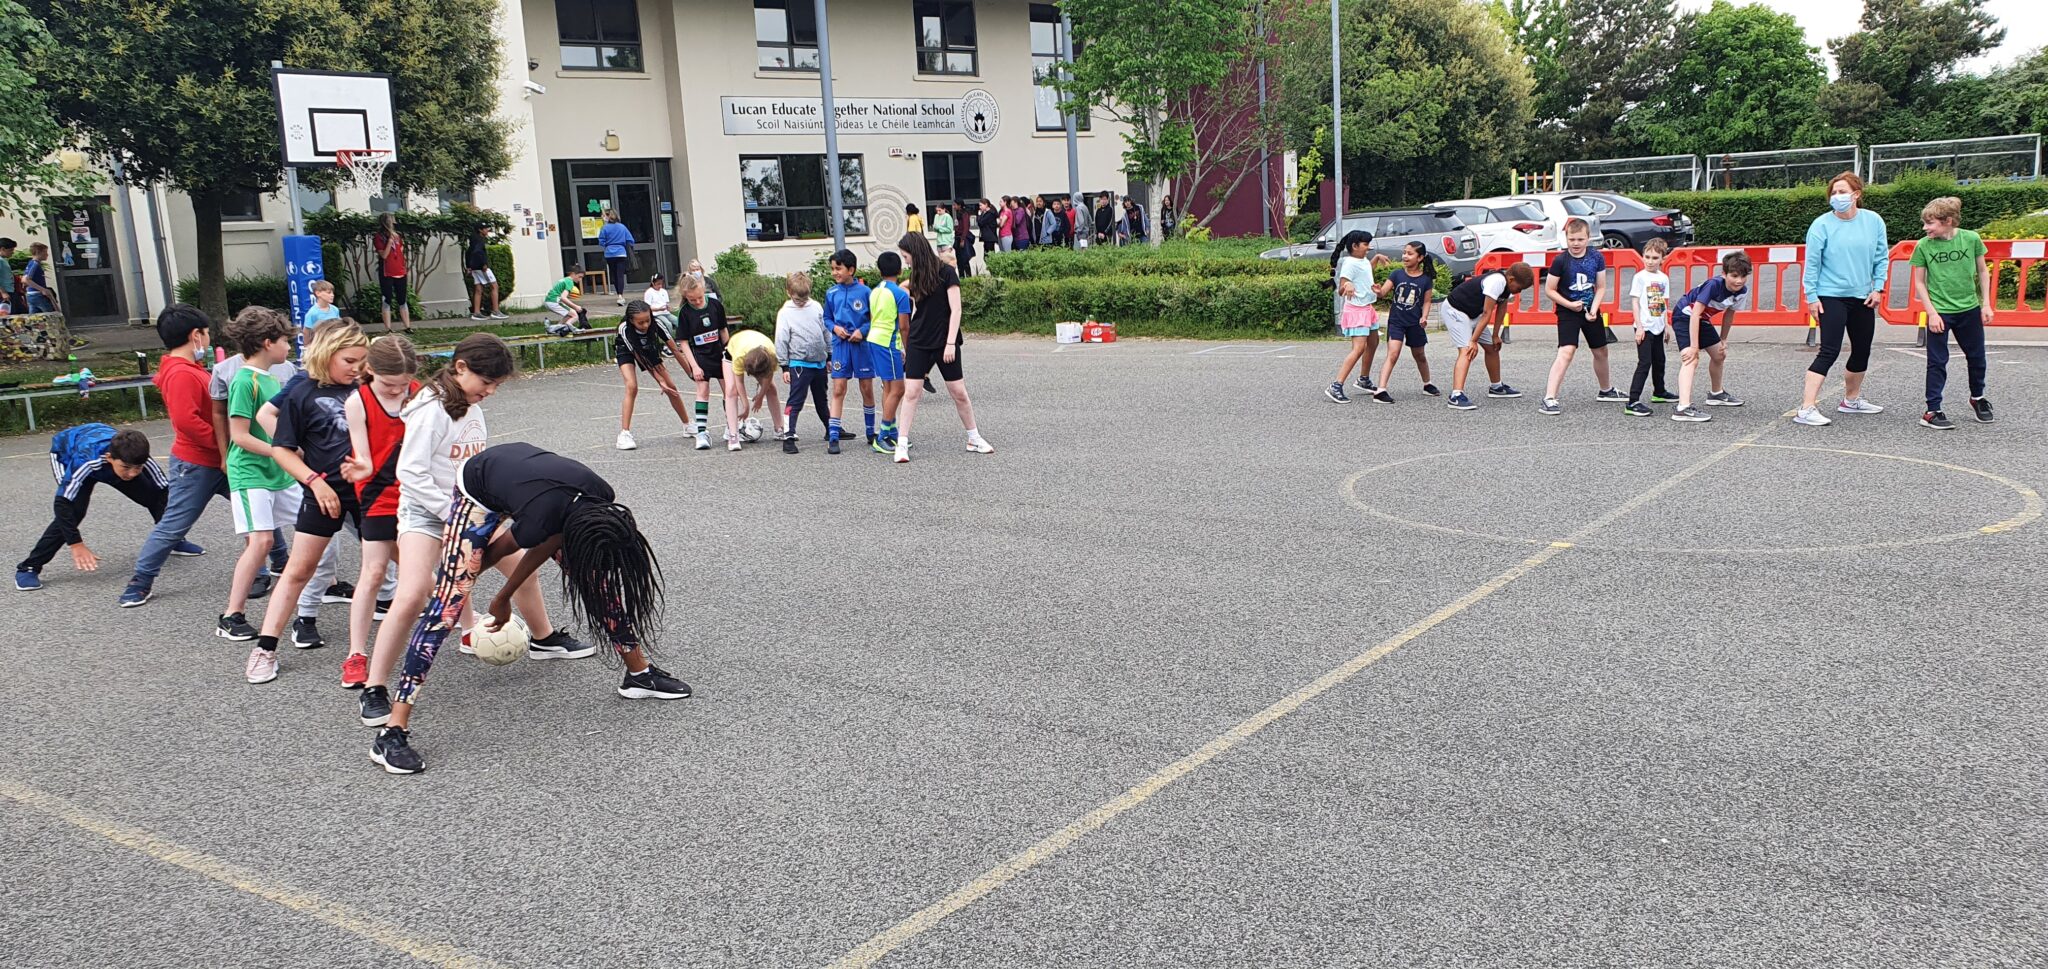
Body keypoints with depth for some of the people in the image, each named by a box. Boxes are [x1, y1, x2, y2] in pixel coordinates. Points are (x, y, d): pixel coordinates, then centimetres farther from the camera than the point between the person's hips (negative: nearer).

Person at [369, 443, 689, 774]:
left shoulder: (601, 502, -26)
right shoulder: (539, 518, -42)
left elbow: (546, 545, -8)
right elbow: (499, 549, -17)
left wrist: (504, 597, 1)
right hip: (480, 492, -6)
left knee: (597, 579, 1)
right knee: (448, 603, -16)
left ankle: (639, 673, 17)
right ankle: (393, 733, -15)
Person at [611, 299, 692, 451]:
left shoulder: (656, 324, -34)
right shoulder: (624, 329, -37)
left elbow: (674, 349, -26)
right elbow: (639, 357, -31)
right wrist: (661, 381, -32)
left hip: (649, 351, 3)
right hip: (626, 352, -3)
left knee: (671, 387, -1)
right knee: (632, 387, -25)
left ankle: (688, 425, 18)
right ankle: (624, 434, -22)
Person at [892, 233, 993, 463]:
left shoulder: (946, 273, -8)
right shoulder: (916, 277, 9)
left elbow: (955, 310, -10)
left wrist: (950, 343, -15)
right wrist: (905, 344, 16)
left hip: (944, 343, -4)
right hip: (918, 344, 4)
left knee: (959, 392, 2)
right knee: (911, 393, -4)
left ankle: (974, 439, 17)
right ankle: (902, 444, -2)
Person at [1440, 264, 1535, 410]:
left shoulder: (1508, 286, -1)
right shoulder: (1497, 281, -30)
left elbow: (1501, 309, 8)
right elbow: (1486, 314, -27)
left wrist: (1495, 336, 8)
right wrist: (1473, 341, -24)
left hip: (1473, 313, 10)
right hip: (1455, 310, -10)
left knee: (1492, 347, 17)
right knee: (1467, 351, -24)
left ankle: (1496, 387, 37)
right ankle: (1456, 396, -35)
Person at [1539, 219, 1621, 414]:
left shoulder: (1597, 257, -3)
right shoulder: (1560, 261, -14)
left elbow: (1601, 287, 3)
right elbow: (1550, 289, -9)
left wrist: (1594, 309, -10)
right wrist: (1569, 304, -19)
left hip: (1590, 310, 5)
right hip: (1568, 312, -5)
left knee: (1601, 351, 18)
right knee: (1566, 351, -22)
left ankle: (1606, 390, 42)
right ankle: (1549, 398, -25)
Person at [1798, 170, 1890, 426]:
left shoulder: (1874, 221, 0)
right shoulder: (1821, 225, -10)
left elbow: (1882, 257, 8)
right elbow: (1811, 263, -7)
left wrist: (1878, 288, 1)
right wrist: (1811, 297, -8)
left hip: (1863, 298, 5)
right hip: (1831, 297, -5)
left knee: (1862, 351, 16)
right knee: (1829, 351, -14)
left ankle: (1851, 400, 35)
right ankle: (1807, 408, -16)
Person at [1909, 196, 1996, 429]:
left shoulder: (1971, 239, -6)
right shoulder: (1924, 246, -9)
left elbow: (1982, 271, 5)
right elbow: (1919, 283, -4)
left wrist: (1986, 303, 1)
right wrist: (1932, 313, -9)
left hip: (1969, 309, 2)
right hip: (1940, 312, -2)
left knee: (1976, 357, 17)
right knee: (1937, 362, -1)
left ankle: (1977, 398, 39)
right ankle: (1932, 411, 2)